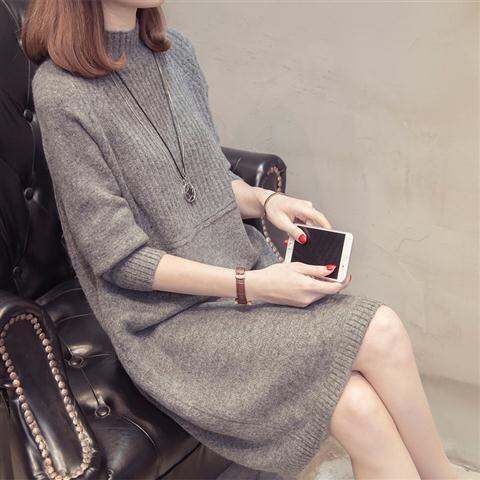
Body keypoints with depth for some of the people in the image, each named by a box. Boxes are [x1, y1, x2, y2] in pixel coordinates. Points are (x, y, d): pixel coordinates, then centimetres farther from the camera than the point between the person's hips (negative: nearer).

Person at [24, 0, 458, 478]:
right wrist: (251, 286, -19)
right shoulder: (61, 92, -13)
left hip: (241, 266, 6)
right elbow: (119, 257, -14)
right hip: (170, 314, -5)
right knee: (380, 334, -20)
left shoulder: (175, 50, 7)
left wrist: (264, 200, -5)